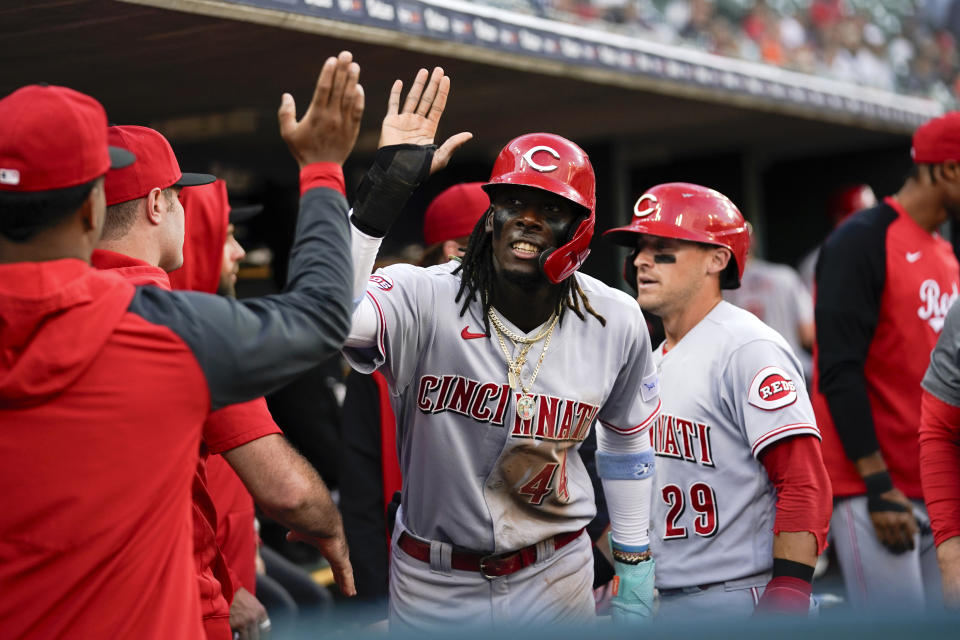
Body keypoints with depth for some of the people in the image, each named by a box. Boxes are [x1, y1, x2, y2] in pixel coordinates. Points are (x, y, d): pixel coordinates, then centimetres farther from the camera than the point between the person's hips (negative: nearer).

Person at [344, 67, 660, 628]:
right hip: (432, 583, -1)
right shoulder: (424, 298, -18)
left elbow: (627, 435, 10)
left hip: (554, 578, 2)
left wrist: (635, 563, 13)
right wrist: (387, 185, -40)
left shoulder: (615, 323, -7)